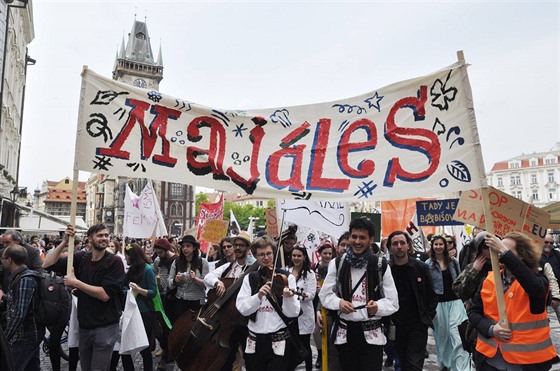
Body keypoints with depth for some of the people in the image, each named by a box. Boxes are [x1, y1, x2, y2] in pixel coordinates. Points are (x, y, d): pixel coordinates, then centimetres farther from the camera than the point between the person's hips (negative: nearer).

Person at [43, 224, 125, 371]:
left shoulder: (114, 262, -13)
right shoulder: (81, 258, 0)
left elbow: (105, 294, -21)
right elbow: (47, 265, -3)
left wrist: (76, 283, -18)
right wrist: (64, 242, -13)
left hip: (105, 326, -5)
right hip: (84, 324, 5)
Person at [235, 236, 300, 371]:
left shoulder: (287, 277, -4)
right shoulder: (249, 278, 3)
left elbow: (293, 313, -8)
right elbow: (242, 309, -7)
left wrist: (288, 297, -27)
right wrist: (259, 296, -22)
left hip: (279, 340, -2)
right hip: (255, 341, 2)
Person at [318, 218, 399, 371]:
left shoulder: (381, 265, -3)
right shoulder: (337, 264, 1)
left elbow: (393, 302, -1)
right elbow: (325, 295, 7)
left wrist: (378, 306, -22)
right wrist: (339, 302, -14)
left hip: (372, 333, -2)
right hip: (345, 332, 2)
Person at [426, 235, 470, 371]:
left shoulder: (453, 262, 6)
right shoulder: (428, 264, -4)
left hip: (455, 301, 1)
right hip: (438, 303, -1)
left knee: (456, 333, -10)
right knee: (441, 333, 10)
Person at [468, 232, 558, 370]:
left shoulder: (538, 280, -7)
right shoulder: (489, 280, 3)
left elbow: (535, 287, -33)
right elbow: (473, 312, 7)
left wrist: (504, 252, -36)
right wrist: (490, 329, -13)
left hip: (527, 360, -3)